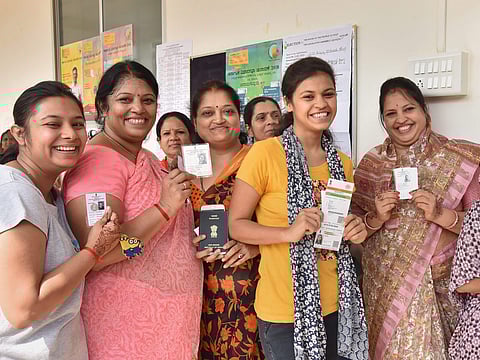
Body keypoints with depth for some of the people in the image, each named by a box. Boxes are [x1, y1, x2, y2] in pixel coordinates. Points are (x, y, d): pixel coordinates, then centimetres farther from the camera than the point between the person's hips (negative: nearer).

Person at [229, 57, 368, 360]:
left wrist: (356, 231, -4)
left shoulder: (343, 163, 5)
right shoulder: (265, 153, -13)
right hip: (283, 311, -5)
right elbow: (234, 223, -10)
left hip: (335, 306, 6)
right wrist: (290, 232, -24)